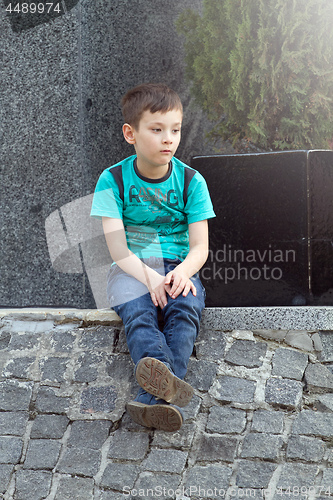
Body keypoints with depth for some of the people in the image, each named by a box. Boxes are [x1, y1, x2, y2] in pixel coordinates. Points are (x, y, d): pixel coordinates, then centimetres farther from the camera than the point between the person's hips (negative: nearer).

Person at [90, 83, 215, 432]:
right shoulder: (113, 180, -1)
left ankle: (153, 397, -47)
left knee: (185, 309, -32)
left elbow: (200, 246, -1)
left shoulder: (191, 180, 3)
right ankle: (168, 385, -57)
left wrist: (182, 271, -25)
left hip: (178, 267, 1)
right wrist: (150, 277, -27)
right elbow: (117, 247, -9)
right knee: (138, 314, -33)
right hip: (131, 268, -1)